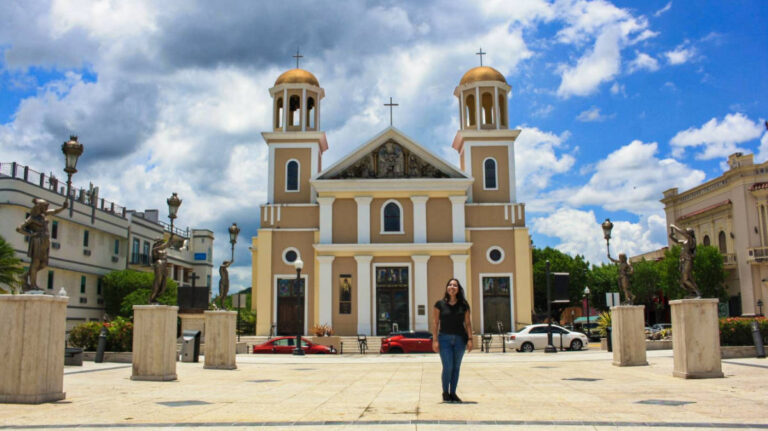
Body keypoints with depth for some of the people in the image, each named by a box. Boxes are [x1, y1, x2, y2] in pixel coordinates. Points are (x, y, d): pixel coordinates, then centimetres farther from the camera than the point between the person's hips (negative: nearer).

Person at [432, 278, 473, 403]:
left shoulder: (463, 305, 3)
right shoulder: (440, 304, -2)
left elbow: (468, 323, 5)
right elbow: (435, 323, -1)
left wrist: (470, 339, -2)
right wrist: (435, 340, -6)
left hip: (460, 339, 2)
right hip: (445, 338, -2)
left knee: (456, 367, 8)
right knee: (448, 367, -7)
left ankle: (453, 393, 20)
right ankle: (445, 392, 13)